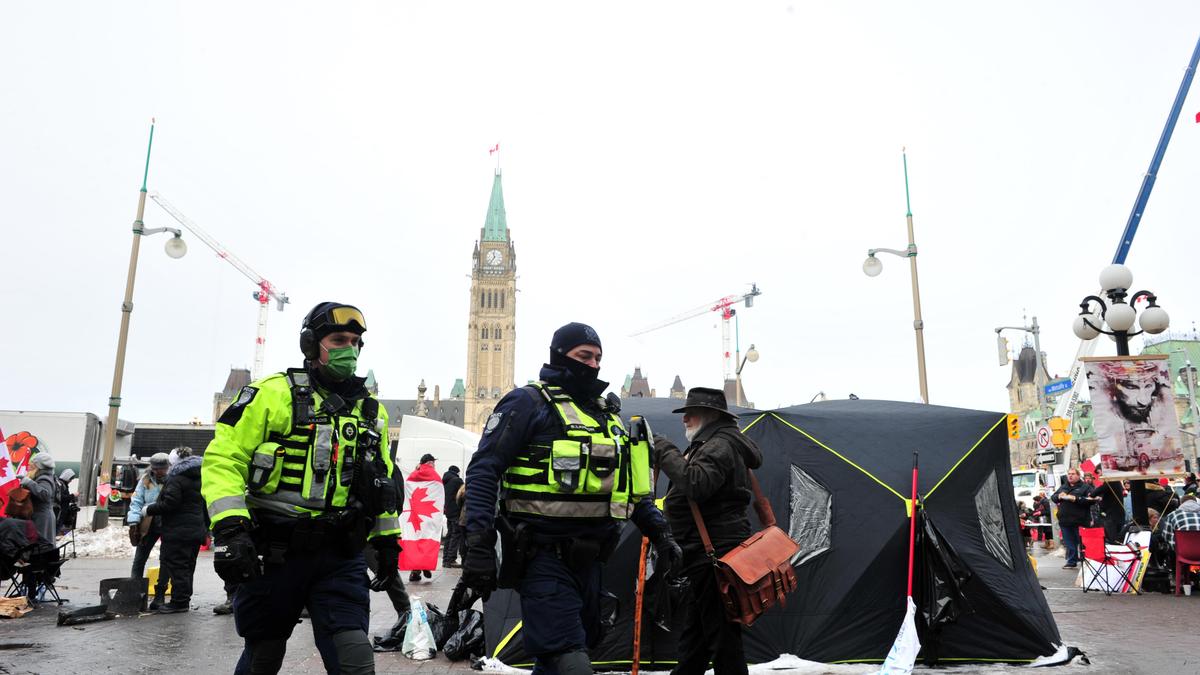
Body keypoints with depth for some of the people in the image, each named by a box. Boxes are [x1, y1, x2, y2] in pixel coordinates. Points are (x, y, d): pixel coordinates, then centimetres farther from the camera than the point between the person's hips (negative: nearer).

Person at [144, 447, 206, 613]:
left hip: (177, 532, -8)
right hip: (197, 530, 9)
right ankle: (184, 600, 19)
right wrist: (206, 529, 22)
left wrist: (149, 510, -3)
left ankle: (179, 601, -1)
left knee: (177, 565, -3)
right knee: (188, 566, 13)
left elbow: (168, 504, -18)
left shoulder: (176, 478, -12)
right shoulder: (200, 478, 15)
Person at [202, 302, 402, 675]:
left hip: (341, 557, 3)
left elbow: (382, 481, 19)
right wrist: (229, 528, -20)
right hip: (274, 554, -2)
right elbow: (223, 458, -9)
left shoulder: (371, 410, 12)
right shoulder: (273, 393, -4)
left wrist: (388, 540, 16)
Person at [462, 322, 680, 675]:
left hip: (587, 560, 8)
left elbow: (632, 485, 24)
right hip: (544, 556, -7)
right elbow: (484, 471, -10)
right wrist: (479, 545, -19)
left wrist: (659, 531, 15)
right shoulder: (528, 402, -5)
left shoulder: (607, 414, 18)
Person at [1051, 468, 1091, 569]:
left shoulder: (1084, 487, 0)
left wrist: (1075, 498, -22)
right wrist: (1059, 496, -5)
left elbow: (1089, 500, -15)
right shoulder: (1063, 487, 18)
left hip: (1079, 521, -5)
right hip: (1065, 520, 5)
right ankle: (1071, 561, 19)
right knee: (1069, 543, 11)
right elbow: (1052, 497, 17)